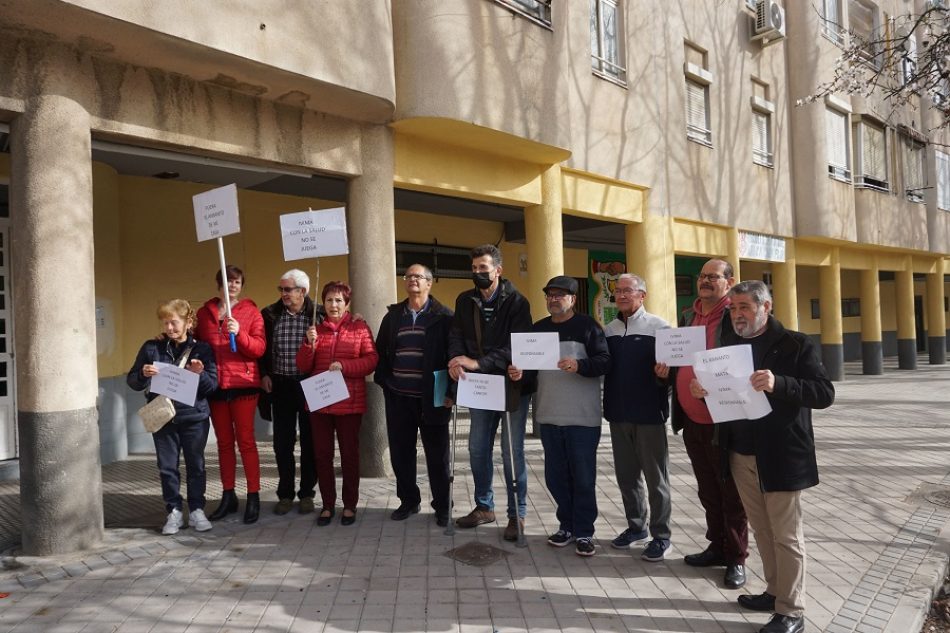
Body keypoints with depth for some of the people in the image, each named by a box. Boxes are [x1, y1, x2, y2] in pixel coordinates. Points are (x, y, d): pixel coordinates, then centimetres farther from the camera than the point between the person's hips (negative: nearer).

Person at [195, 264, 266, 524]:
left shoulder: (251, 311, 1)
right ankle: (228, 496, 19)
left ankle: (253, 496, 4)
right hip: (214, 385, 3)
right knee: (224, 442, 10)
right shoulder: (204, 312, 10)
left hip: (243, 384, -3)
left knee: (246, 441, -3)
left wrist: (239, 333, -21)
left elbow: (259, 348, -6)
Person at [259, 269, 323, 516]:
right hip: (280, 385, 2)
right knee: (282, 442, 8)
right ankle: (285, 493, 21)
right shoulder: (270, 314, 3)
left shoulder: (319, 314, -5)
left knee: (309, 441, 7)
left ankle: (307, 493, 20)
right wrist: (264, 374, 1)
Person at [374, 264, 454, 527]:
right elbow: (381, 351, 12)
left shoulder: (443, 317, -3)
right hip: (398, 398, 4)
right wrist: (385, 381, 2)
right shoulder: (393, 316, 10)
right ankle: (408, 501, 27)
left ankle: (442, 507, 19)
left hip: (432, 398, -4)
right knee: (401, 453, 11)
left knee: (437, 455, 6)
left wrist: (450, 390, -13)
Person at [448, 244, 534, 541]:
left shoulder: (516, 302, -13)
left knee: (512, 452, 1)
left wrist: (478, 363, -31)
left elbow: (516, 346, -23)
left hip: (512, 385, -5)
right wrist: (456, 359, -23)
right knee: (477, 449, 13)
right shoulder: (465, 301, 5)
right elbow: (456, 335, 0)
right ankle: (484, 507, 30)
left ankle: (517, 514, 16)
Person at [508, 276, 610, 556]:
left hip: (583, 417, -5)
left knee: (583, 477, 2)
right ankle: (567, 525, 28)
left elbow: (604, 361, -12)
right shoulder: (538, 328, 12)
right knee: (556, 476, 12)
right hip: (549, 416, 5)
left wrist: (579, 366, -28)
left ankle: (583, 532, 15)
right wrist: (519, 372, -5)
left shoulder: (587, 326, -4)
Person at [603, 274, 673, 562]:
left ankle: (661, 536, 16)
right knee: (626, 474, 14)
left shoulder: (658, 327, -5)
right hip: (618, 413, 5)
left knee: (655, 476, 4)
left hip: (649, 413, -5)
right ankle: (635, 526, 30)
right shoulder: (609, 329, 10)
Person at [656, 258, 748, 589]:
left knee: (732, 494, 6)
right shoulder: (687, 316, 12)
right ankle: (717, 547, 34)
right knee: (708, 492, 19)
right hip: (692, 423, 7)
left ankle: (736, 559, 21)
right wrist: (667, 370, 1)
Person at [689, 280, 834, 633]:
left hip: (781, 455, -5)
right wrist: (703, 390, -9)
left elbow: (825, 393, -15)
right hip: (740, 454, 5)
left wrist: (778, 384, -30)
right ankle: (775, 591, 29)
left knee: (786, 534, 3)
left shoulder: (795, 344, -8)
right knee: (762, 530, 15)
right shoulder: (728, 344, 8)